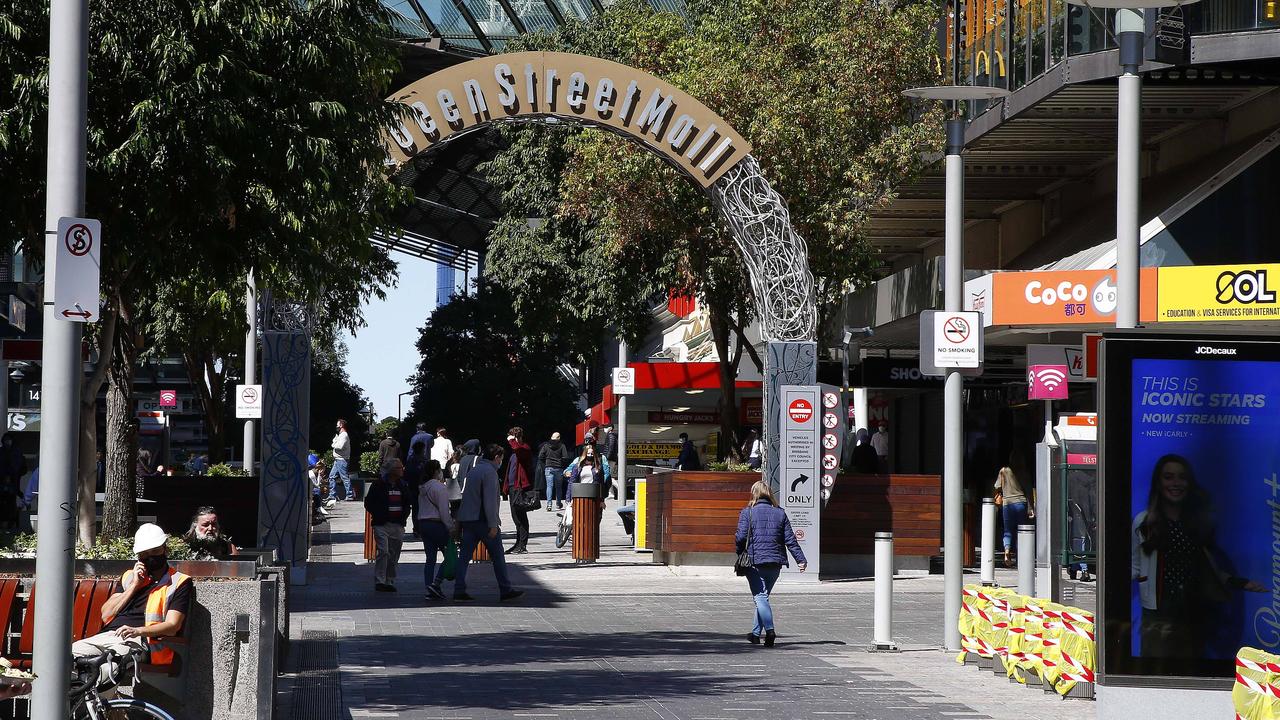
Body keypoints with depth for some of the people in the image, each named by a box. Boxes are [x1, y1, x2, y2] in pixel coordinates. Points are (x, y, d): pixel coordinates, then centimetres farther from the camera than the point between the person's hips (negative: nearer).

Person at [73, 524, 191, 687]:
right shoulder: (129, 577, 30)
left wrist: (137, 631, -18)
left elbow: (172, 626, 0)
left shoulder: (180, 583, 13)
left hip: (140, 641, -5)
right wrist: (134, 585, 9)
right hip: (106, 635, 5)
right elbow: (106, 615, 18)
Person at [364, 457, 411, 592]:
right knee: (383, 552, -15)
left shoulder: (402, 486, 13)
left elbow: (409, 502, 25)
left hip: (398, 525, 5)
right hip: (382, 525, -5)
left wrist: (405, 514, 10)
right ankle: (379, 581, -11)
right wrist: (378, 515, -7)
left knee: (394, 555, 7)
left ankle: (390, 581, 15)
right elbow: (368, 503, -1)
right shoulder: (378, 485, -3)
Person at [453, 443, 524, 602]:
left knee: (464, 555, 4)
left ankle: (459, 591, -2)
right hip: (482, 520, -8)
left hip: (466, 518, 8)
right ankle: (505, 590, 5)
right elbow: (489, 501, -17)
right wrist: (493, 524, -18)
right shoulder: (490, 472, -10)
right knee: (497, 555, 2)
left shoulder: (473, 470, 17)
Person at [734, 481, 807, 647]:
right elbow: (790, 539, 5)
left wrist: (740, 552, 8)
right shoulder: (780, 513, 8)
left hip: (754, 562, -4)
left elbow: (741, 537, -11)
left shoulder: (747, 513, -3)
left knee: (760, 597, -7)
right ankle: (756, 633, 26)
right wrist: (801, 560, 6)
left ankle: (769, 630, -27)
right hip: (775, 562, 4)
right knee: (763, 596, 17)